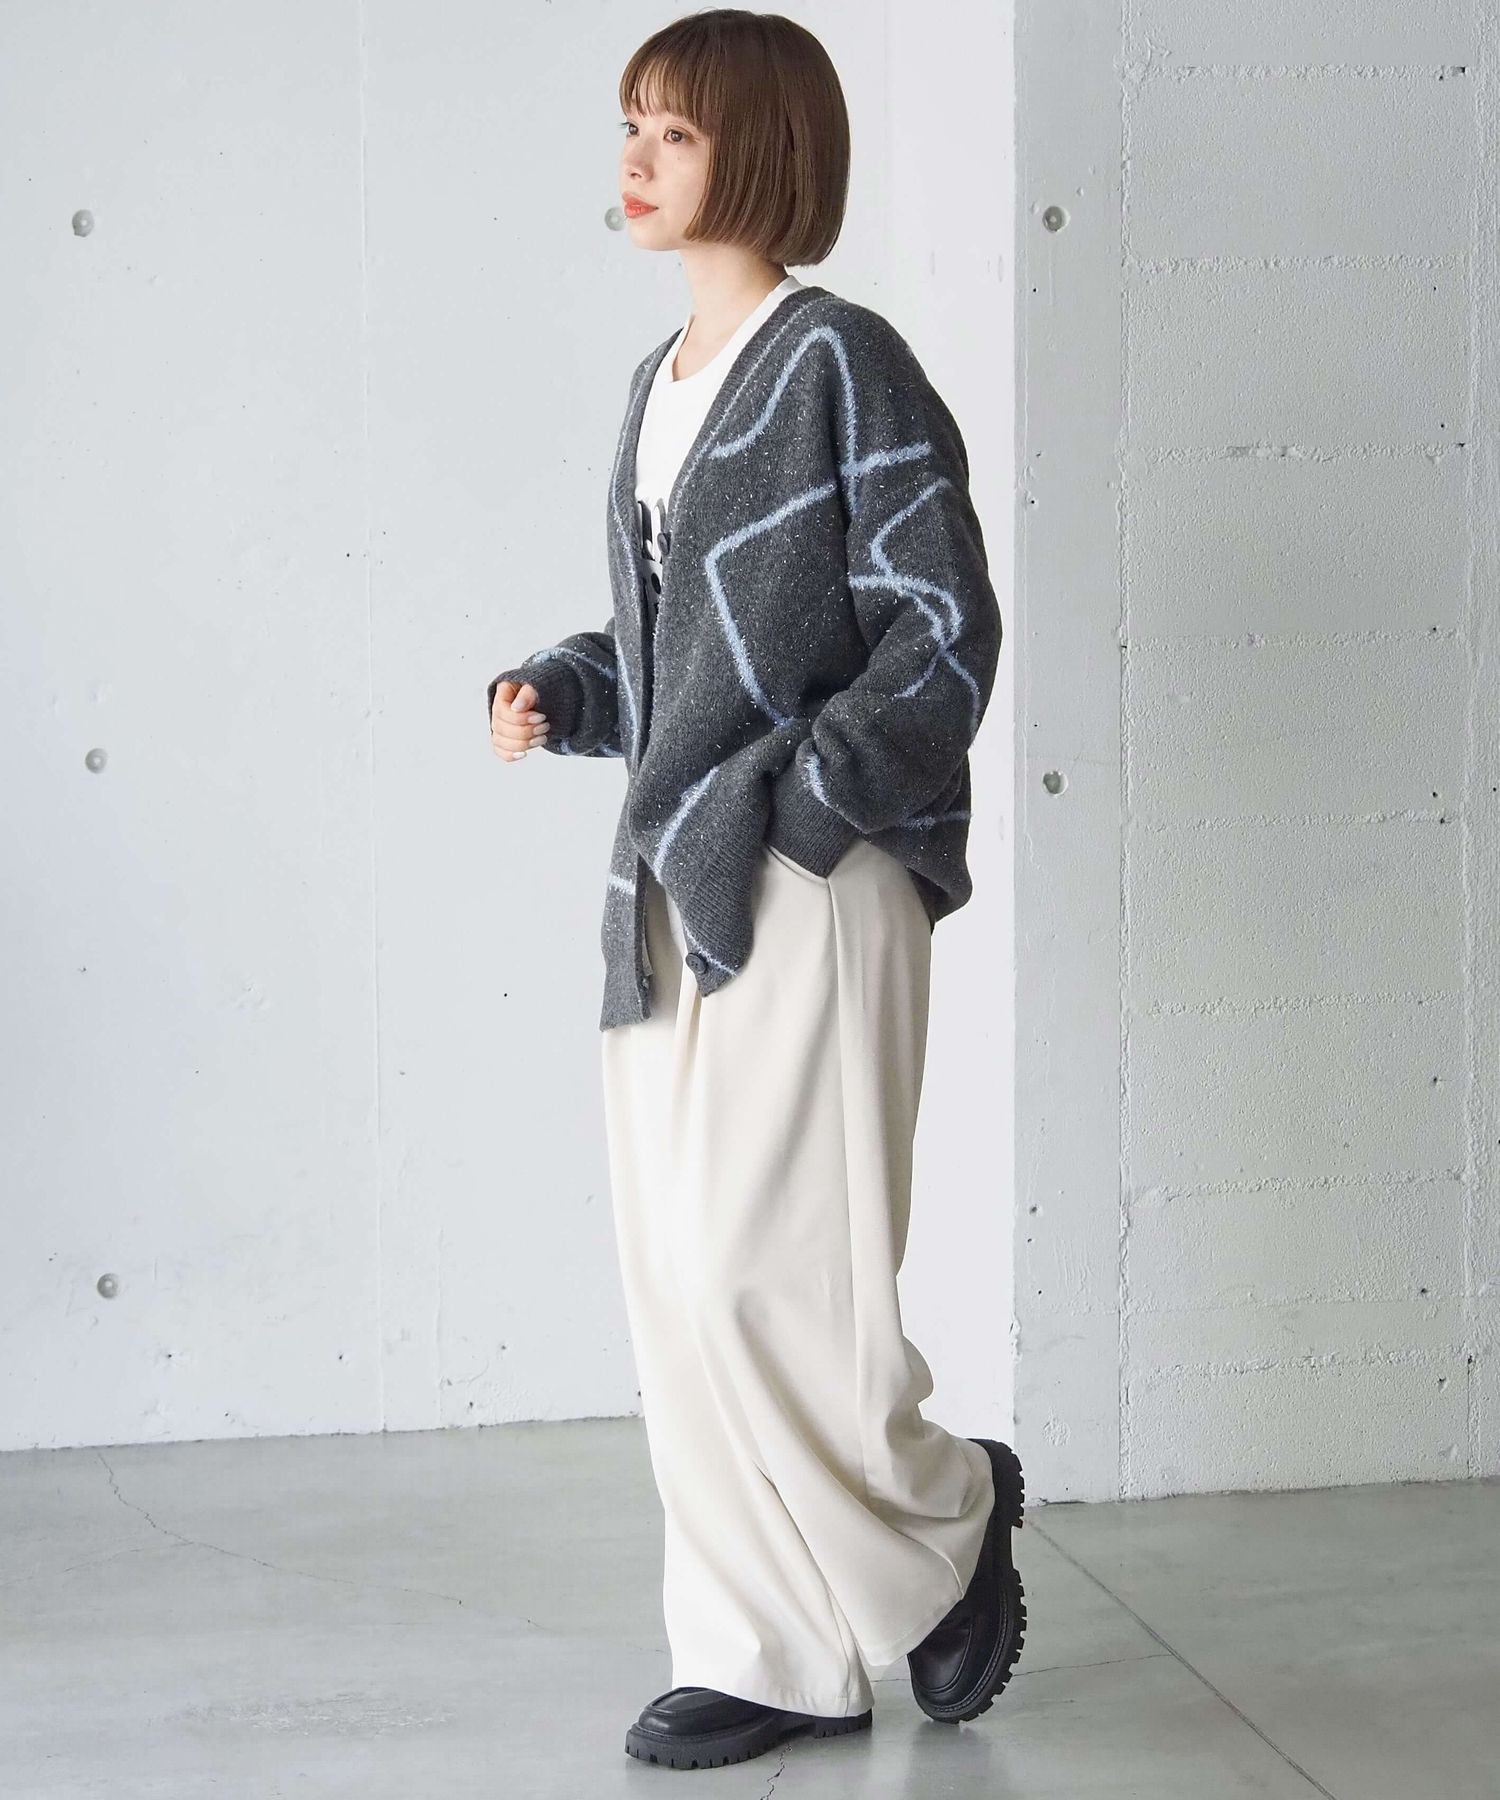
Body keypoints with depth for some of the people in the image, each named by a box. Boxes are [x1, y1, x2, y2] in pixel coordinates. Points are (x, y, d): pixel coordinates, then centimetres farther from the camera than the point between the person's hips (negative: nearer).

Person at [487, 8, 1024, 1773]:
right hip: (674, 883, 8)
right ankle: (778, 1656, 18)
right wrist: (552, 693, 5)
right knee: (679, 1279, 8)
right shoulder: (663, 384, 16)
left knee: (757, 1266, -9)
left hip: (812, 884, -8)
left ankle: (948, 1514, 18)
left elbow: (948, 633, -11)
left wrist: (801, 799, -19)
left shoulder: (839, 363, -7)